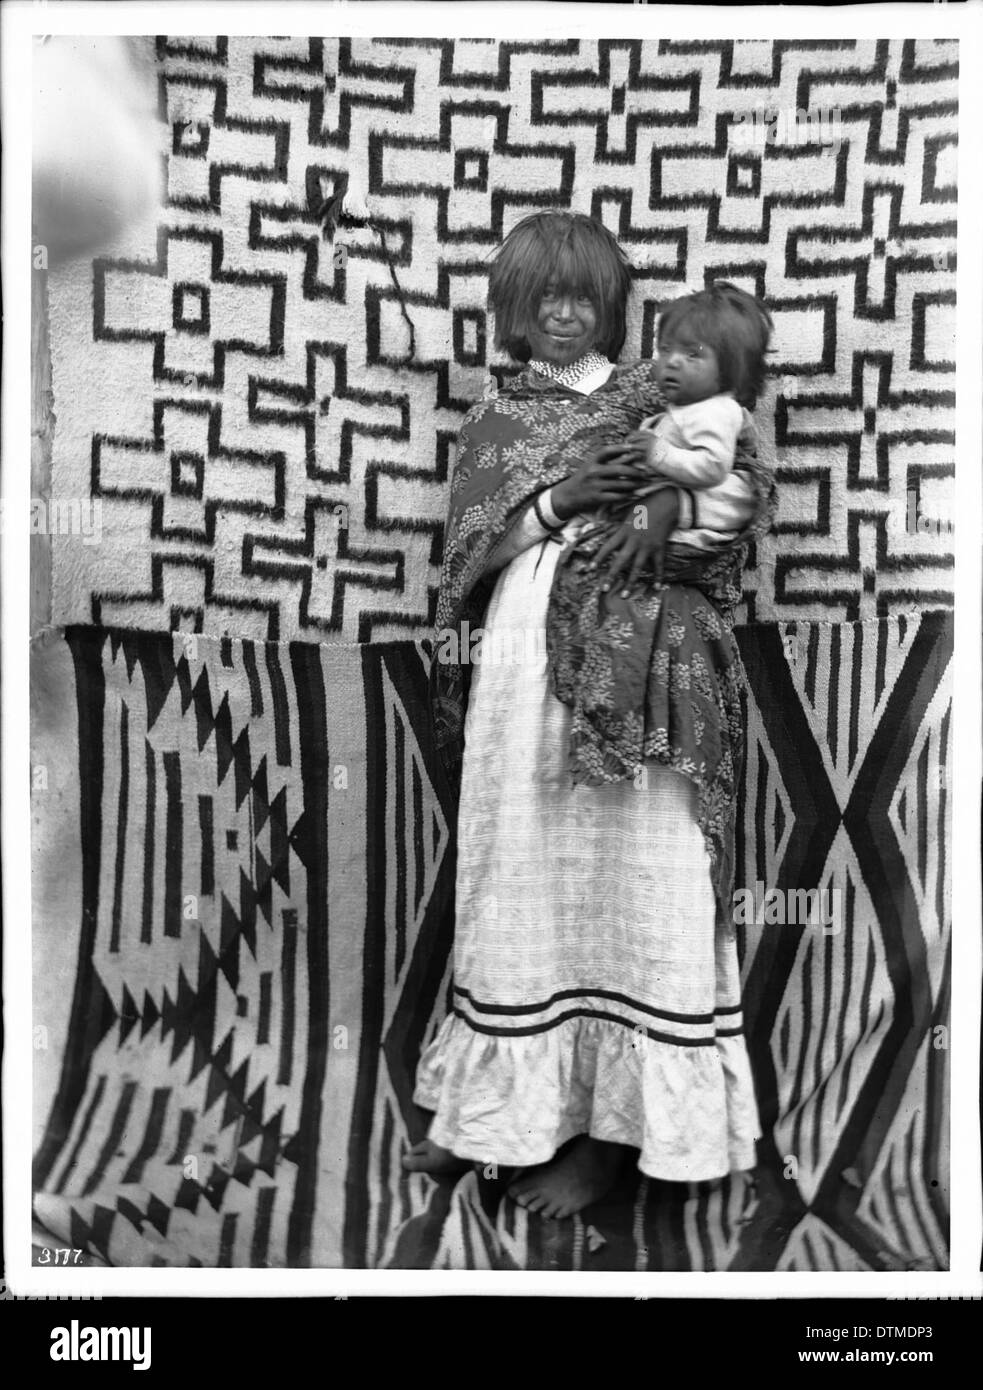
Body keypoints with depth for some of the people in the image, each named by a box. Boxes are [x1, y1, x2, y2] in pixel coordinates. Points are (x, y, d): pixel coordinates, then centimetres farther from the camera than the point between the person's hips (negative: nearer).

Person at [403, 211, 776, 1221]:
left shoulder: (654, 394, 10)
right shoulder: (491, 424, 16)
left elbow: (749, 480, -1)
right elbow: (467, 550, 4)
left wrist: (668, 508, -20)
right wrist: (555, 501, -11)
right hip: (521, 666, 3)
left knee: (627, 877, -1)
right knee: (519, 877, 7)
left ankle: (617, 1124, 12)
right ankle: (508, 1106, 22)